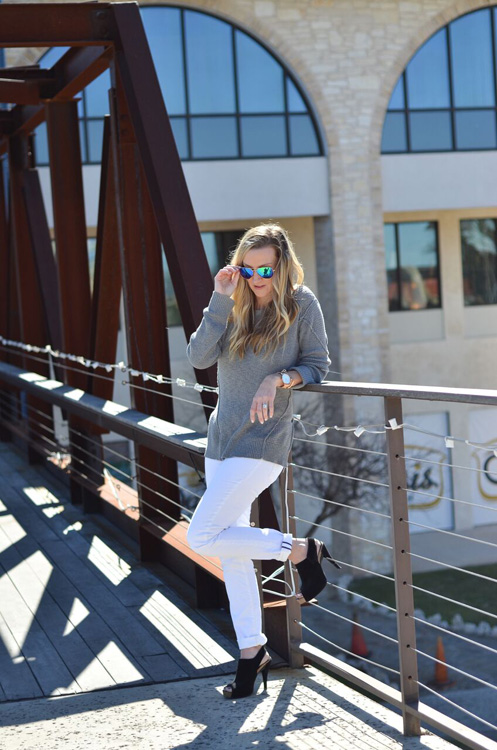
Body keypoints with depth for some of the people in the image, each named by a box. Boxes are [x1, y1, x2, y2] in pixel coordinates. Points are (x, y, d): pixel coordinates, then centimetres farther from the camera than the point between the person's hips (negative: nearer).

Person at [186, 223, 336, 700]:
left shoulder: (302, 305, -5)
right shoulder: (235, 307, 7)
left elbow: (318, 366, -2)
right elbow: (199, 357, -5)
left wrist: (279, 379, -19)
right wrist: (221, 300, -12)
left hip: (262, 442, -6)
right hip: (222, 439, 6)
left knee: (202, 536, -14)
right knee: (231, 552, 10)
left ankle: (301, 551, 2)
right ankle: (251, 651, 22)